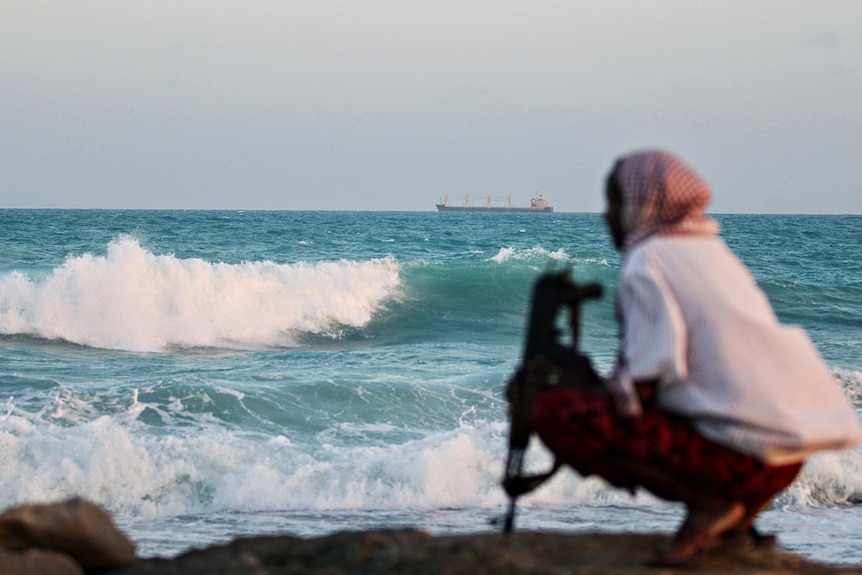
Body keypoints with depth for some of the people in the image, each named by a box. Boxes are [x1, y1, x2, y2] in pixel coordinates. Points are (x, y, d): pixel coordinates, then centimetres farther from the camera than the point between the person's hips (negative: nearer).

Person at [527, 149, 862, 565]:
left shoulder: (646, 262, -6)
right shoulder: (715, 252, 20)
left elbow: (645, 383, -15)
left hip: (739, 457, -9)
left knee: (554, 413, -8)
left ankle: (706, 505, -10)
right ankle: (740, 510, 10)